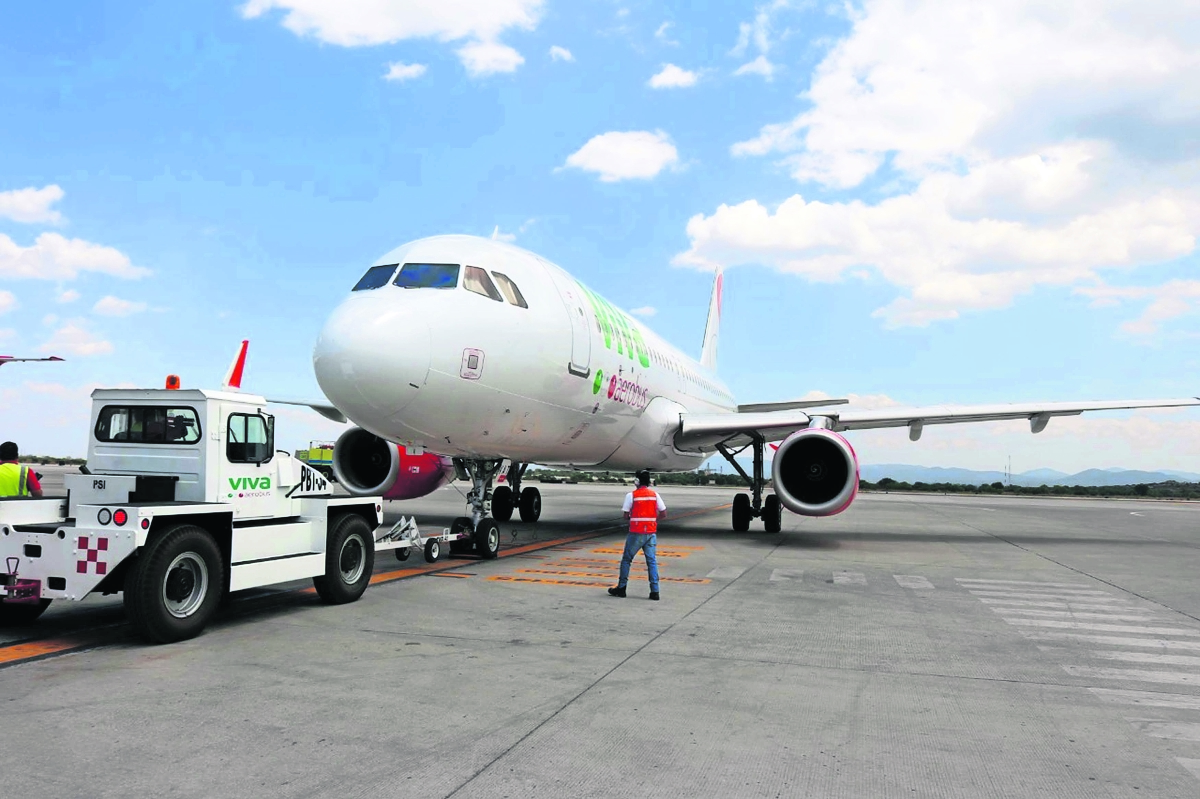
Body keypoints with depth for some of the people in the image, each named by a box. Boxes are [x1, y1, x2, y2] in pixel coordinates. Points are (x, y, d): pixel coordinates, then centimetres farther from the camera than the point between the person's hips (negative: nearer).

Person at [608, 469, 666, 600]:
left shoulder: (631, 495, -7)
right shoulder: (655, 494, 3)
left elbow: (626, 516, -5)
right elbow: (663, 514, 3)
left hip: (636, 533, -3)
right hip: (651, 532, 3)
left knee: (626, 559, 10)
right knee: (652, 561, 6)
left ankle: (621, 588, 15)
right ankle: (654, 591, 2)